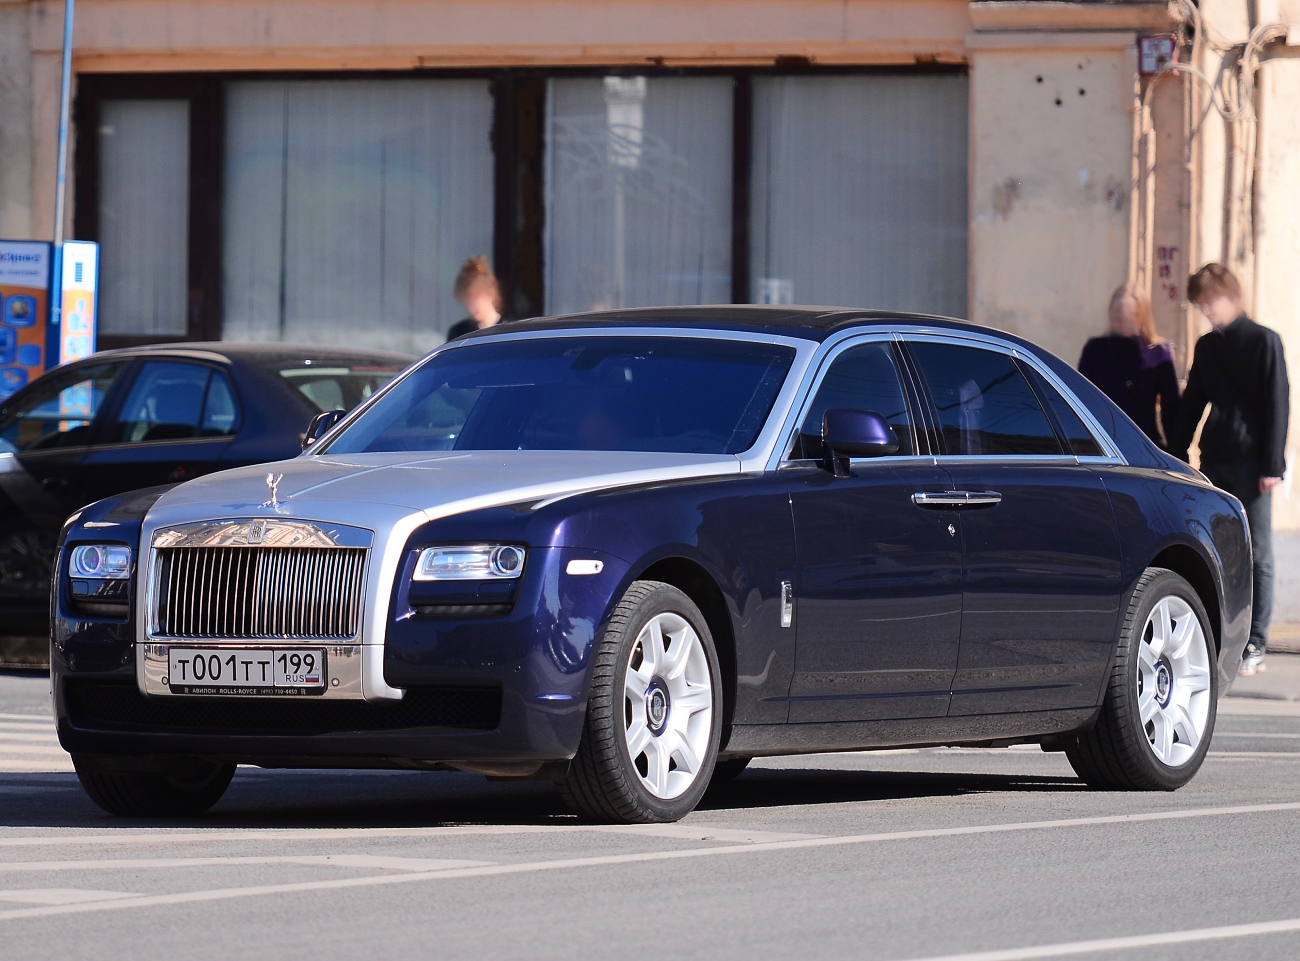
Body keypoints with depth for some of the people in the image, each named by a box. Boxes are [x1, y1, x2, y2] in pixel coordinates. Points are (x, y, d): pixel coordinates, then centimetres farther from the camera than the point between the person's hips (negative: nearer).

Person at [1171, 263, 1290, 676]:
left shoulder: (1263, 341, -3)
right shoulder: (1206, 346, 14)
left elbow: (1278, 405, -7)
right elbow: (1191, 405, 19)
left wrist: (1273, 464, -12)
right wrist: (1178, 456, 12)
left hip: (1250, 463, -6)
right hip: (1214, 463, 6)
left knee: (1257, 555, -4)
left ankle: (1255, 645, -4)